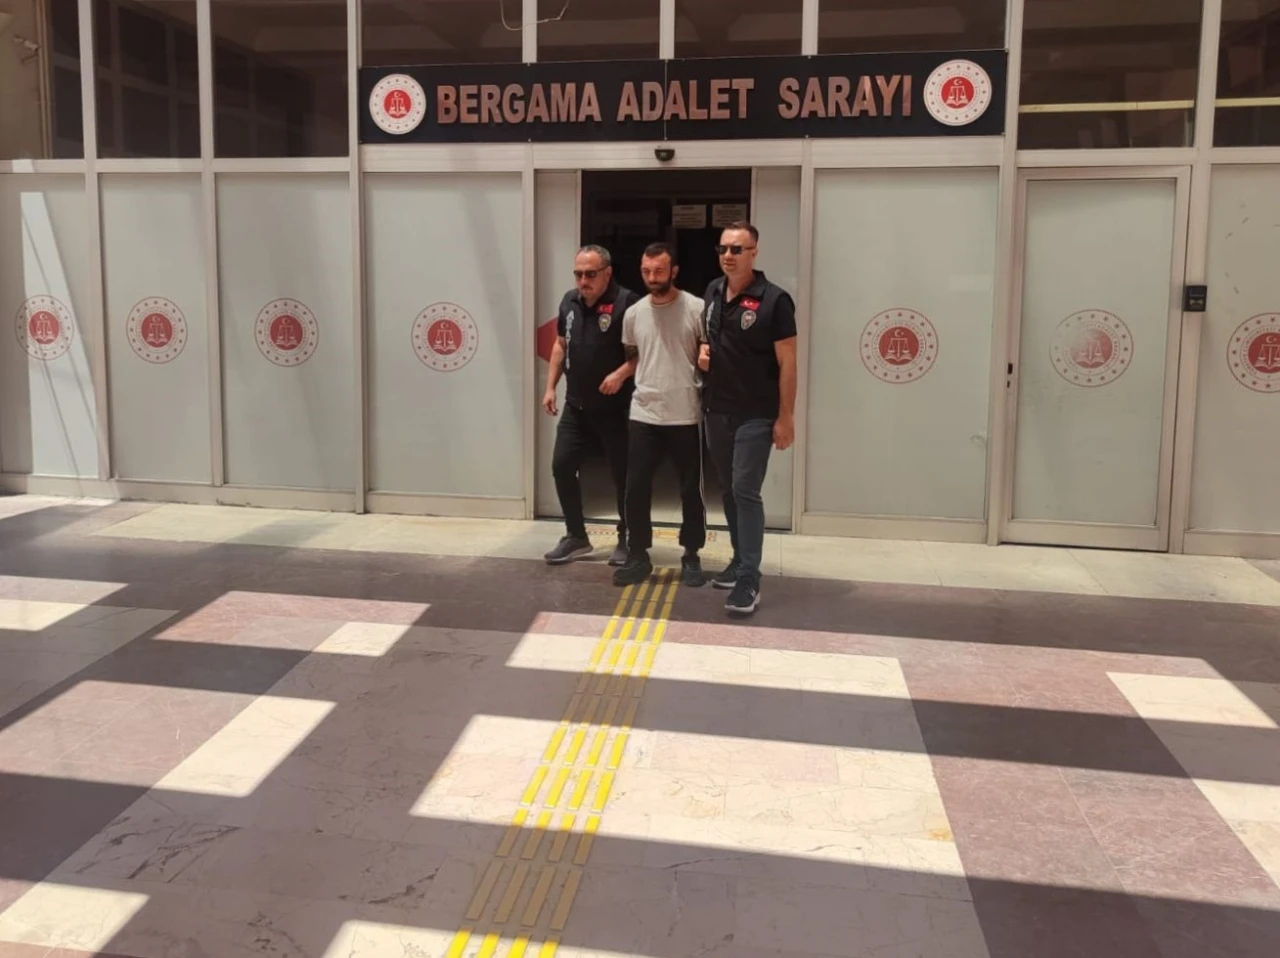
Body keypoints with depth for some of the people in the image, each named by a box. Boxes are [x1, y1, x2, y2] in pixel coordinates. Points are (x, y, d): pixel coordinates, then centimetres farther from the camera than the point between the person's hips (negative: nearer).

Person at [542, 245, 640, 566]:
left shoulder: (626, 302, -15)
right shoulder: (570, 301, 6)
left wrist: (621, 374, -25)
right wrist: (551, 386, 13)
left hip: (615, 408, -6)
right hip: (576, 406, 6)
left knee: (623, 475, 4)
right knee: (562, 466, 6)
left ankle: (627, 540, 20)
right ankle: (576, 537, 20)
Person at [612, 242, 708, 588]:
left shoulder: (697, 309, -7)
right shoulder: (633, 314, 6)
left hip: (686, 416, -3)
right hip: (644, 414, 3)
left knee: (691, 489, 7)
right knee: (636, 487, 5)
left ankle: (691, 557, 20)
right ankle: (638, 556, 18)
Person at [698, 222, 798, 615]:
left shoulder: (774, 300, -13)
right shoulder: (713, 291, 7)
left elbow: (787, 363, -12)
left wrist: (785, 417, -14)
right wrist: (703, 351, 1)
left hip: (756, 415, -7)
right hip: (717, 410, 7)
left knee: (746, 492, -10)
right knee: (728, 490, 15)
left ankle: (749, 580, -5)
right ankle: (741, 560, 30)